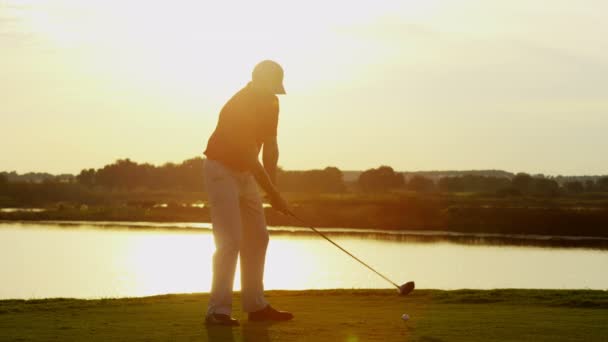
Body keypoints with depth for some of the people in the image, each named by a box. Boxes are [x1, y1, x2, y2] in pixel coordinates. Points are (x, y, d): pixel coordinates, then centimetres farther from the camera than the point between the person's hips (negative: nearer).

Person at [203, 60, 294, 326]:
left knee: (257, 238, 9)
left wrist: (272, 187, -2)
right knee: (230, 240, -17)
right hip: (222, 169, -9)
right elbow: (248, 155, -26)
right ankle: (218, 309, -16)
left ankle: (255, 305, 16)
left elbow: (270, 146, 6)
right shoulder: (238, 106, -26)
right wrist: (272, 194, -23)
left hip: (246, 172, 9)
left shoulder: (271, 104, 0)